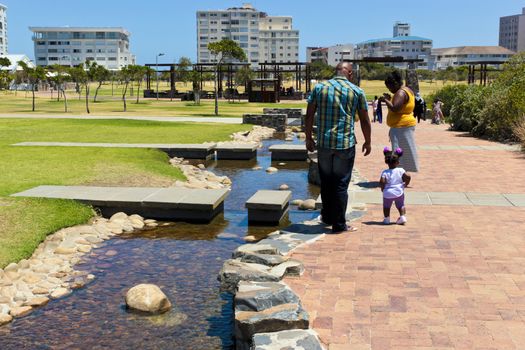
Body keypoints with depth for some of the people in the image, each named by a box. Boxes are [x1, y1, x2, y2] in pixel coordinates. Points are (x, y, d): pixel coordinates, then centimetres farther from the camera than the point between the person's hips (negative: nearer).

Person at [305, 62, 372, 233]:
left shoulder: (319, 87, 4)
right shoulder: (356, 91, 1)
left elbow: (309, 116, 4)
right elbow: (365, 120, 4)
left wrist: (309, 138, 13)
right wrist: (368, 142, 16)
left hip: (324, 143, 2)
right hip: (346, 144, -2)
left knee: (326, 182, 16)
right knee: (341, 184, 4)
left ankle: (327, 216, 29)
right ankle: (339, 224, 9)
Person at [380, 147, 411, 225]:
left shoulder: (385, 172, -6)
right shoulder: (400, 170, -3)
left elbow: (382, 181, -20)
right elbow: (408, 176, -14)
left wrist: (382, 188, -2)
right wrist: (405, 184, 3)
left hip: (388, 193, -1)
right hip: (399, 192, 1)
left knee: (386, 206, 21)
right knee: (401, 205, 20)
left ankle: (386, 218, 16)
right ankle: (402, 216, 3)